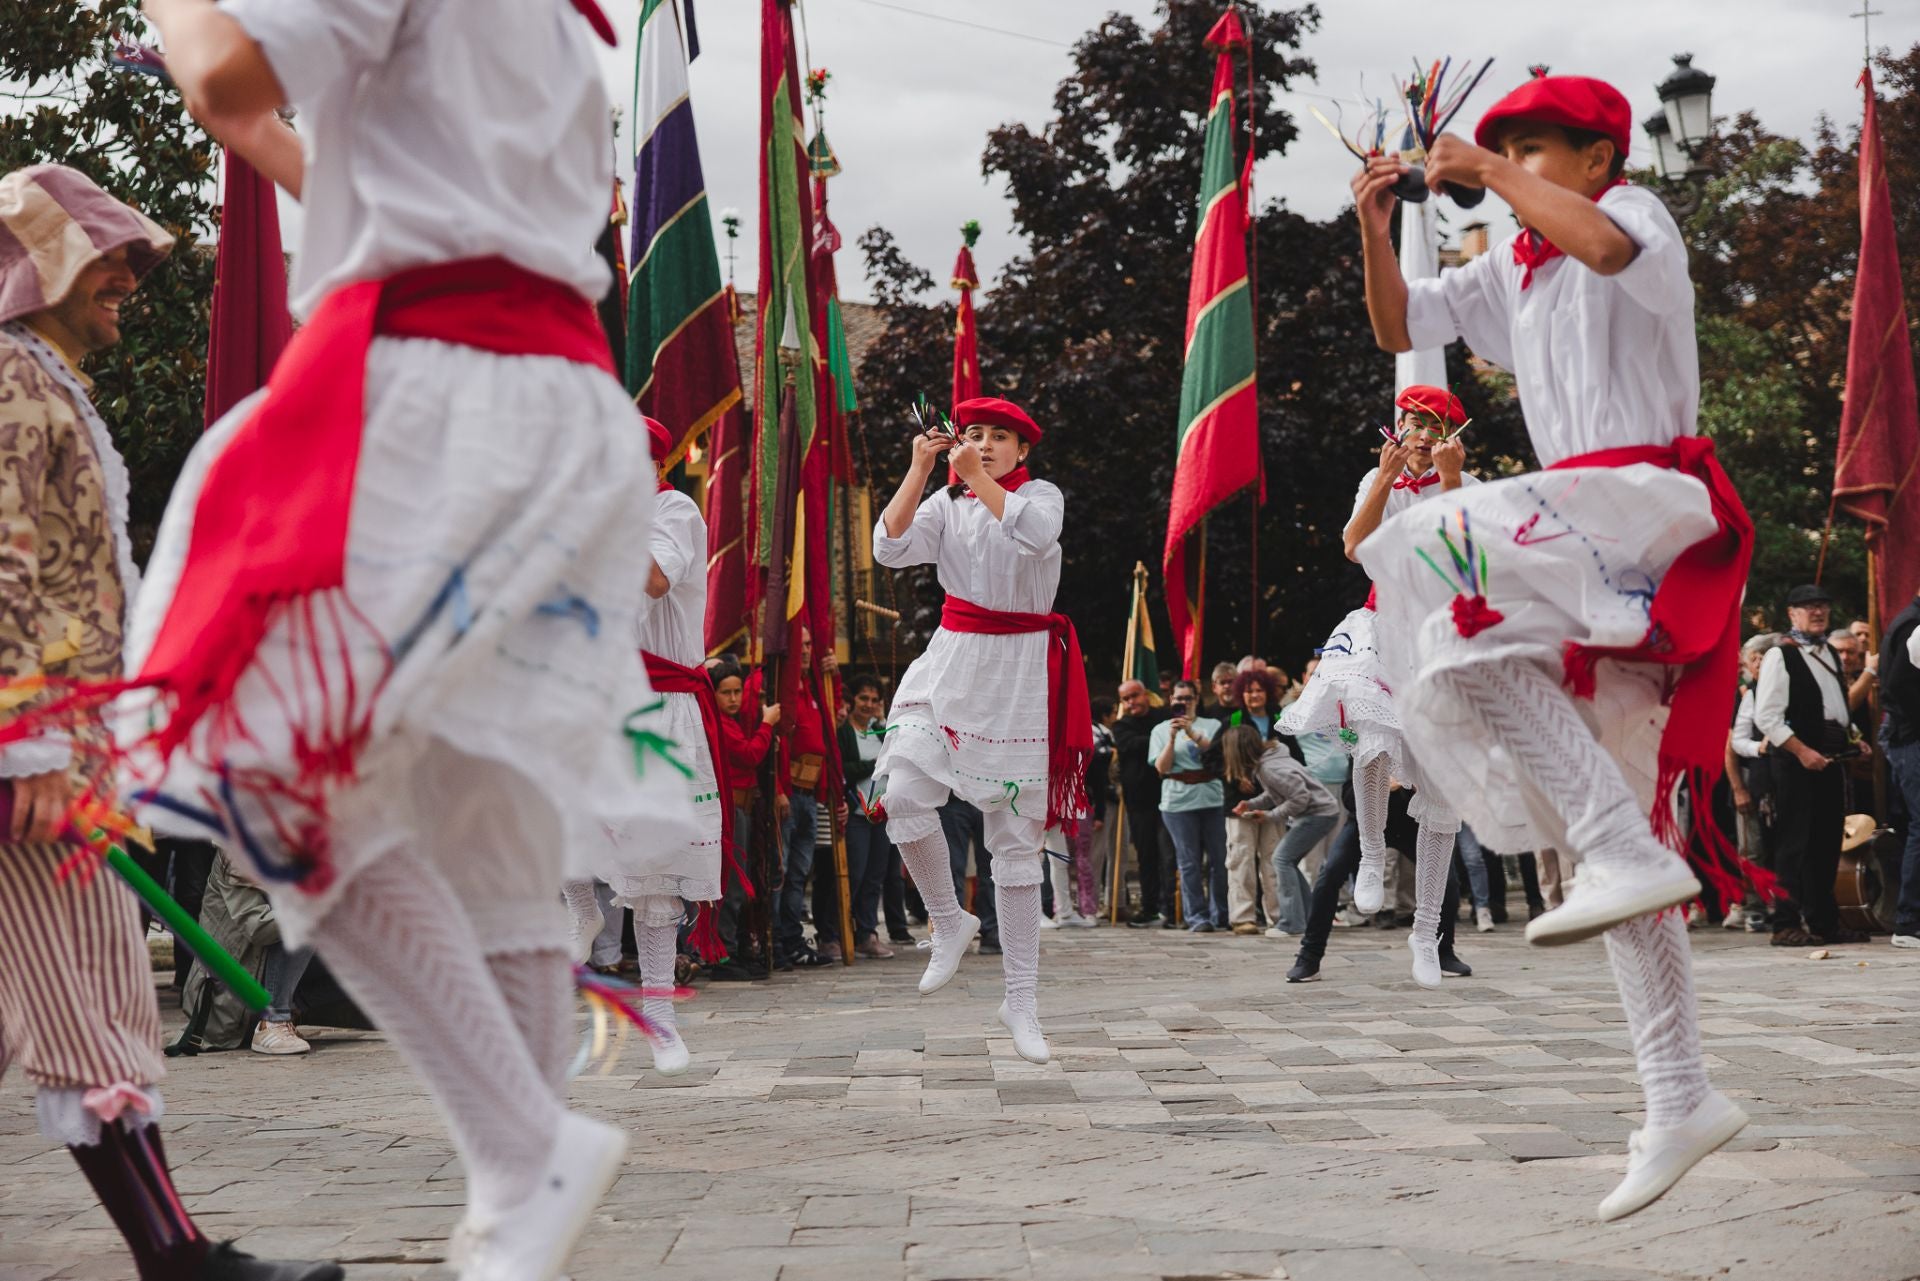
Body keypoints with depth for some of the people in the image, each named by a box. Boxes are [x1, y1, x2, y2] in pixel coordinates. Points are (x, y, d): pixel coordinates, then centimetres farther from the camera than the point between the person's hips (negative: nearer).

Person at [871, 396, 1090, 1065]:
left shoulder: (1041, 495, 3)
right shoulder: (947, 504, 10)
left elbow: (1037, 534, -22)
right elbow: (891, 548, -7)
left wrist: (978, 478, -22)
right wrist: (919, 471, -13)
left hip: (1022, 670, -2)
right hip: (953, 660, 2)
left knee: (1016, 836, 0)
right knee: (904, 790, -22)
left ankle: (1022, 998, 6)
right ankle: (949, 922, 4)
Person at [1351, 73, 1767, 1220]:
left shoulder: (1634, 210, -1)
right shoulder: (1511, 273, 22)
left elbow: (1606, 246, -25)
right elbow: (1400, 329, 22)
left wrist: (1490, 173, -17)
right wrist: (1377, 229, 7)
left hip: (1651, 502, -8)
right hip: (1596, 547, 8)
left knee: (1449, 558, -30)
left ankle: (1630, 854, -31)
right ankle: (1682, 1100, 7)